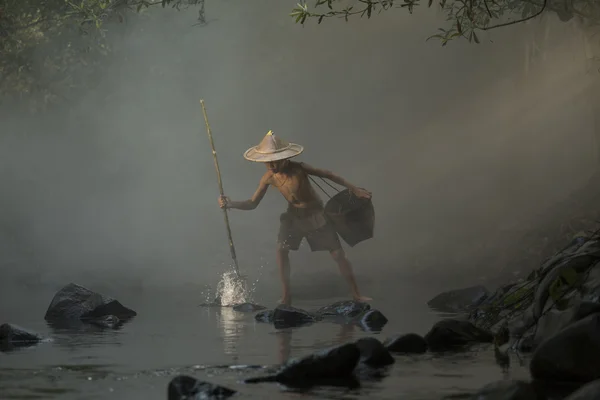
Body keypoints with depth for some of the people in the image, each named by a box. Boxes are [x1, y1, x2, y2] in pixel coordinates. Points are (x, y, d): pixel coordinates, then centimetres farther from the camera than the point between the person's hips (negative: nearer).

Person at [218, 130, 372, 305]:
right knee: (281, 249, -17)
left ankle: (356, 294, 13)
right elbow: (252, 203, -11)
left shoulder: (298, 169, -28)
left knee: (338, 254, -2)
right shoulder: (268, 178, -16)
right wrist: (230, 204, -29)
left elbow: (327, 175, -16)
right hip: (293, 215, 3)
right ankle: (286, 295, -6)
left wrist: (354, 189, -11)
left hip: (316, 214, -3)